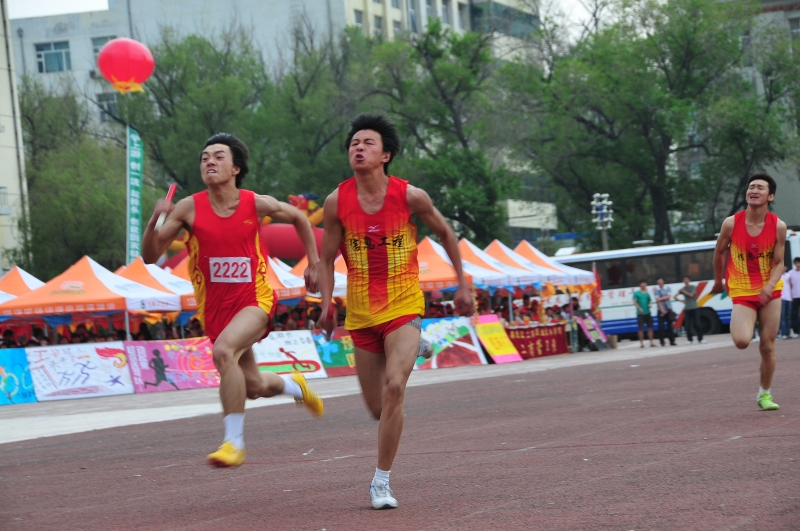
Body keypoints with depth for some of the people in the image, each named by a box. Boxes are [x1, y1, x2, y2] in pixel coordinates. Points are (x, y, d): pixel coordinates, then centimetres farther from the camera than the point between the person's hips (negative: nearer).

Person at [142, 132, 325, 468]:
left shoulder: (257, 204, -7)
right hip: (214, 309, 3)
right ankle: (295, 385, 50)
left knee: (224, 350, -32)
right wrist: (154, 221, -27)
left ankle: (234, 442, -24)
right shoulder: (189, 208, -8)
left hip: (254, 301, -3)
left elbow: (298, 218, 14)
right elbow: (150, 257, -10)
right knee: (254, 387, 14)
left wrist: (314, 263, 12)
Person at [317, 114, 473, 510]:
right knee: (376, 406, 9)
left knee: (394, 388, -22)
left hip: (403, 306, -2)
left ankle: (381, 481, -12)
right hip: (361, 311, 3)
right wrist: (326, 305, -9)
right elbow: (326, 258, 4)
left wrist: (462, 284, 11)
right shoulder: (337, 202, -7)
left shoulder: (410, 196, -11)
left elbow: (445, 233, 7)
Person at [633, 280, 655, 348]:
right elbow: (635, 302, -6)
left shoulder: (647, 294, 12)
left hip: (647, 313, 4)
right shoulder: (636, 293, 0)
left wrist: (649, 305, -2)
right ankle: (641, 343, 3)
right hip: (640, 314, -4)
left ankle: (651, 342, 8)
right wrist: (639, 308, -20)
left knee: (650, 328, 3)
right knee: (641, 329, -3)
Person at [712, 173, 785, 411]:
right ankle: (737, 323, 16)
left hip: (770, 292, 1)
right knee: (742, 341, -21)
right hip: (742, 292, -1)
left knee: (768, 346, 2)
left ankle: (765, 394, 20)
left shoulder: (778, 226, -10)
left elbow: (779, 263, -6)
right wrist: (718, 281, 14)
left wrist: (769, 285, -23)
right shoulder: (731, 223, -13)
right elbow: (719, 252, 4)